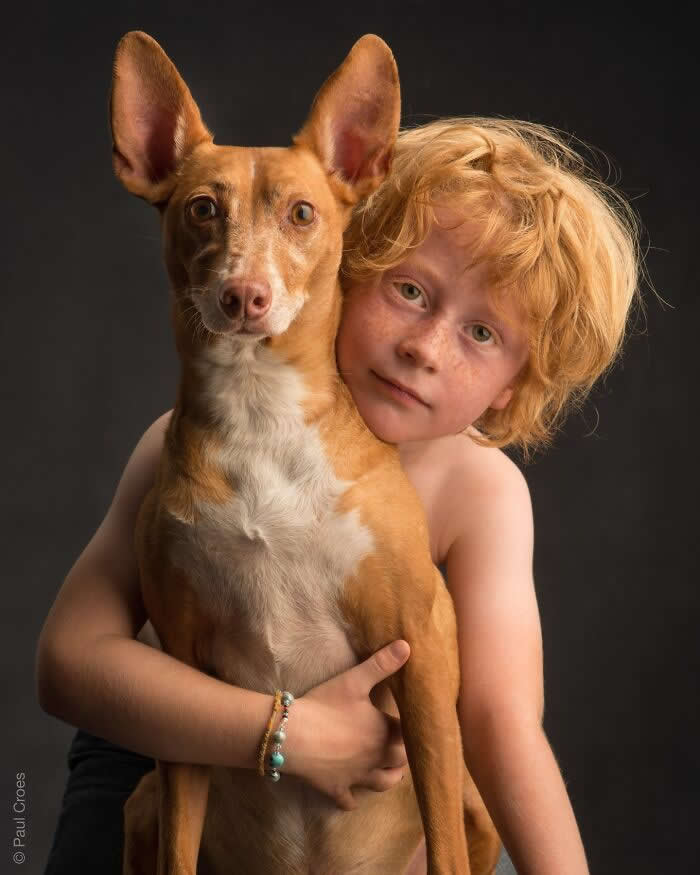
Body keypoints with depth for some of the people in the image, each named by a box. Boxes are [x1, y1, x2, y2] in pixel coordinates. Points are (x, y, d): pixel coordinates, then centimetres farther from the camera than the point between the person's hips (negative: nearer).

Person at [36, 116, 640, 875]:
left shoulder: (482, 493, -21)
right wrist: (289, 731, -40)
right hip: (165, 749, -2)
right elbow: (71, 657, -31)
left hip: (357, 771, 2)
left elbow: (503, 722, -26)